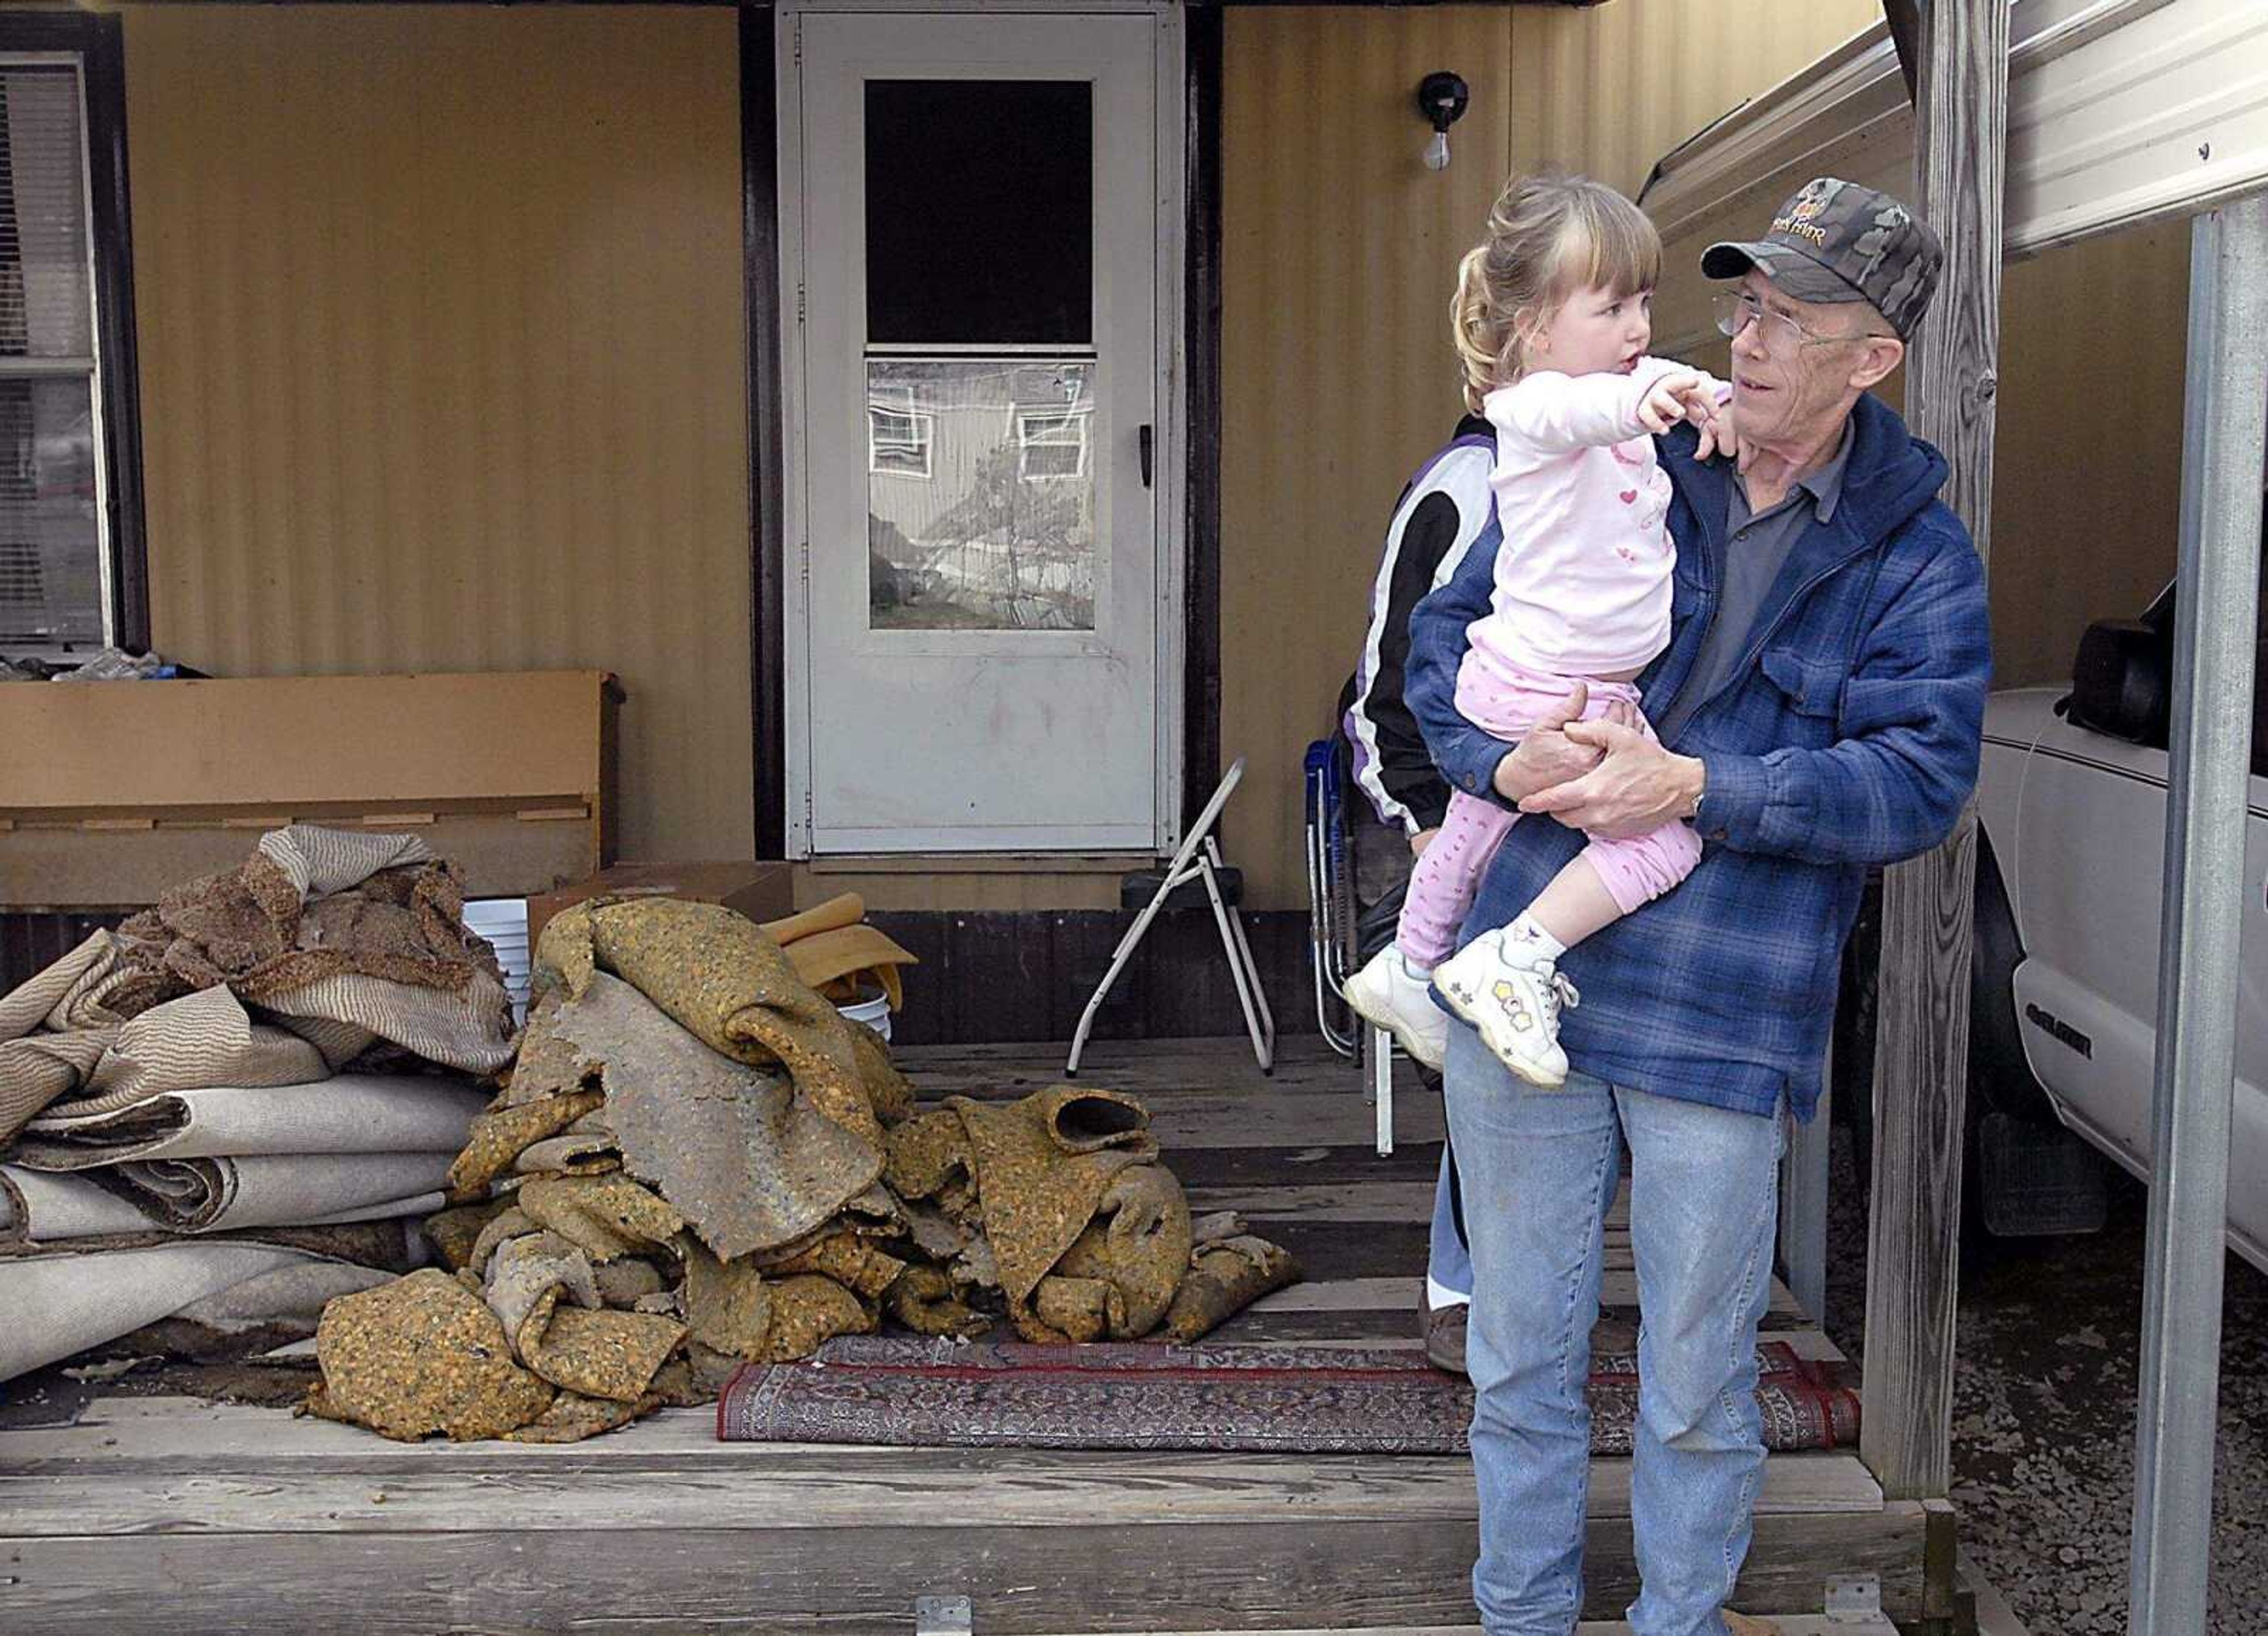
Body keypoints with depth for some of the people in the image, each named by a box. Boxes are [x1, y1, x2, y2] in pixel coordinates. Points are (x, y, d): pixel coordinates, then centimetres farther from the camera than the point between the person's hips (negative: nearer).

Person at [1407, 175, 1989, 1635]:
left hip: (1723, 1023, -2)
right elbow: (1448, 634, 7)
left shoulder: (1921, 565, 0)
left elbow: (1917, 781, -11)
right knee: (1521, 1350, 15)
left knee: (1699, 1380, 11)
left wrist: (1697, 787, -22)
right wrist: (1503, 763, -13)